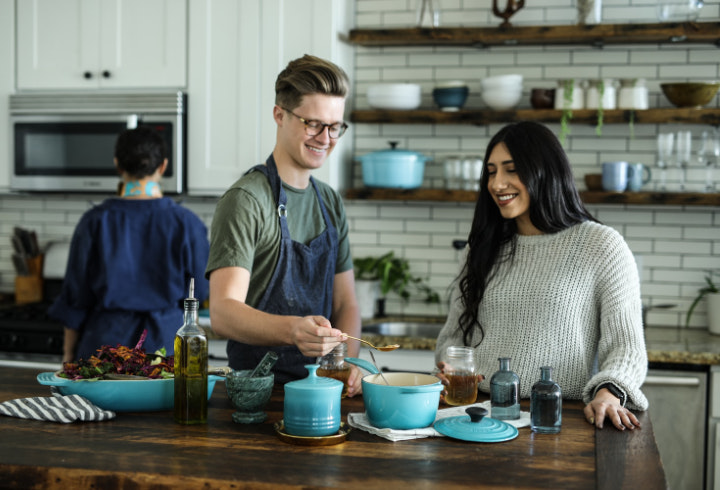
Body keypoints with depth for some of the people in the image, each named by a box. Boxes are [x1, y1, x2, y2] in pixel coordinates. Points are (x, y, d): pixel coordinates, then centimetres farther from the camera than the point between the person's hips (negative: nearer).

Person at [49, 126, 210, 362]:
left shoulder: (95, 221, -5)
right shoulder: (185, 222, -6)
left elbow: (75, 297, 1)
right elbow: (200, 289, 3)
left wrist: (69, 353, 11)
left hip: (107, 339, 1)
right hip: (165, 341, 0)